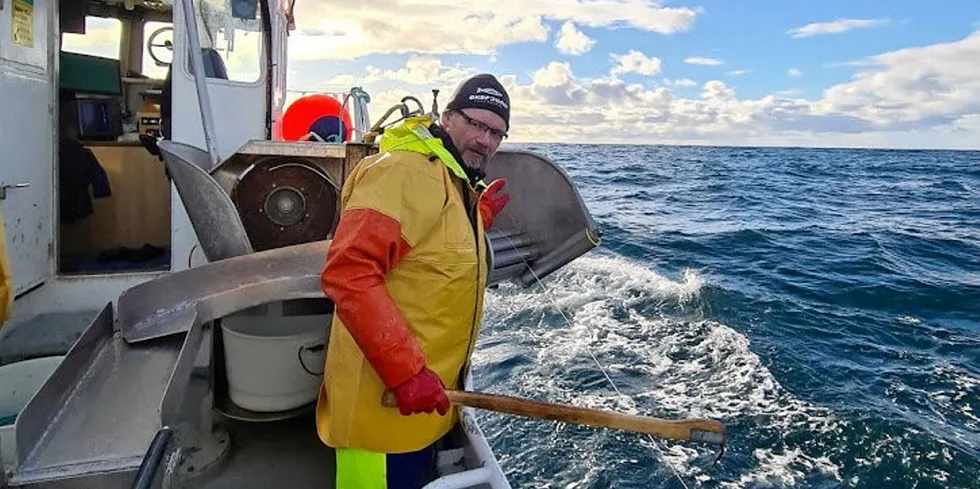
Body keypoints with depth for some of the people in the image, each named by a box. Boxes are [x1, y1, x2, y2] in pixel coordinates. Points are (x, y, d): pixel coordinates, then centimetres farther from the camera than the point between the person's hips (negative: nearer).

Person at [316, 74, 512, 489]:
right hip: (385, 403, -9)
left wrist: (479, 220, 15)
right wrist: (406, 371, -28)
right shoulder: (405, 170, -18)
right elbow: (348, 272, -27)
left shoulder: (458, 185, 13)